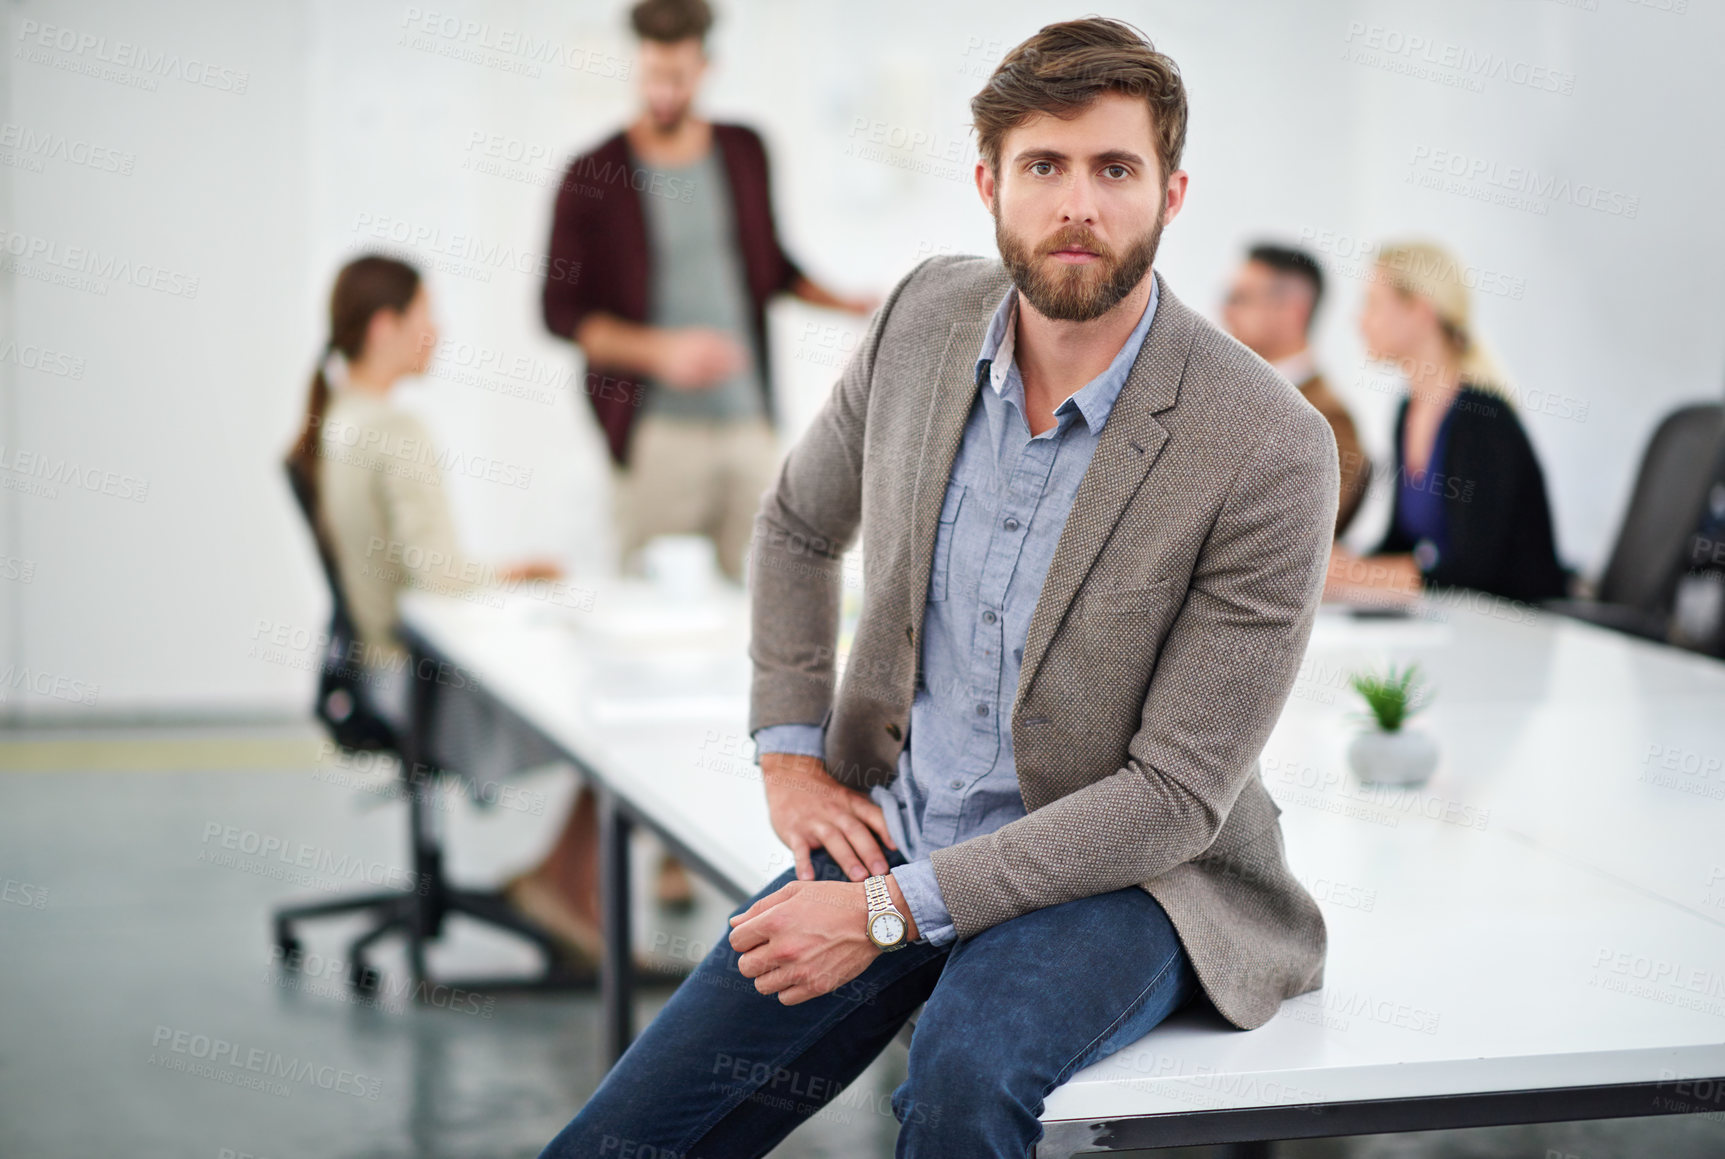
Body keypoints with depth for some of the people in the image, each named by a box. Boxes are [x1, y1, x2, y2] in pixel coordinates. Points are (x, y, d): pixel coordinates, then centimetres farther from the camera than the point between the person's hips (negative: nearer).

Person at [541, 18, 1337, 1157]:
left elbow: (1178, 794, -18)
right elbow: (798, 523, 18)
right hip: (890, 834, 5)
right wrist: (791, 754, 5)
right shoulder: (928, 317, -3)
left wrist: (891, 911, -20)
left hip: (1110, 876, -4)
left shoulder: (1269, 447, -19)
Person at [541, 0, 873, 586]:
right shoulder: (594, 176, -4)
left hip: (748, 422, 4)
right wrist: (661, 350, -16)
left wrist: (841, 301, 8)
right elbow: (561, 311, -4)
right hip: (656, 432, -4)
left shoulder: (744, 152, 9)